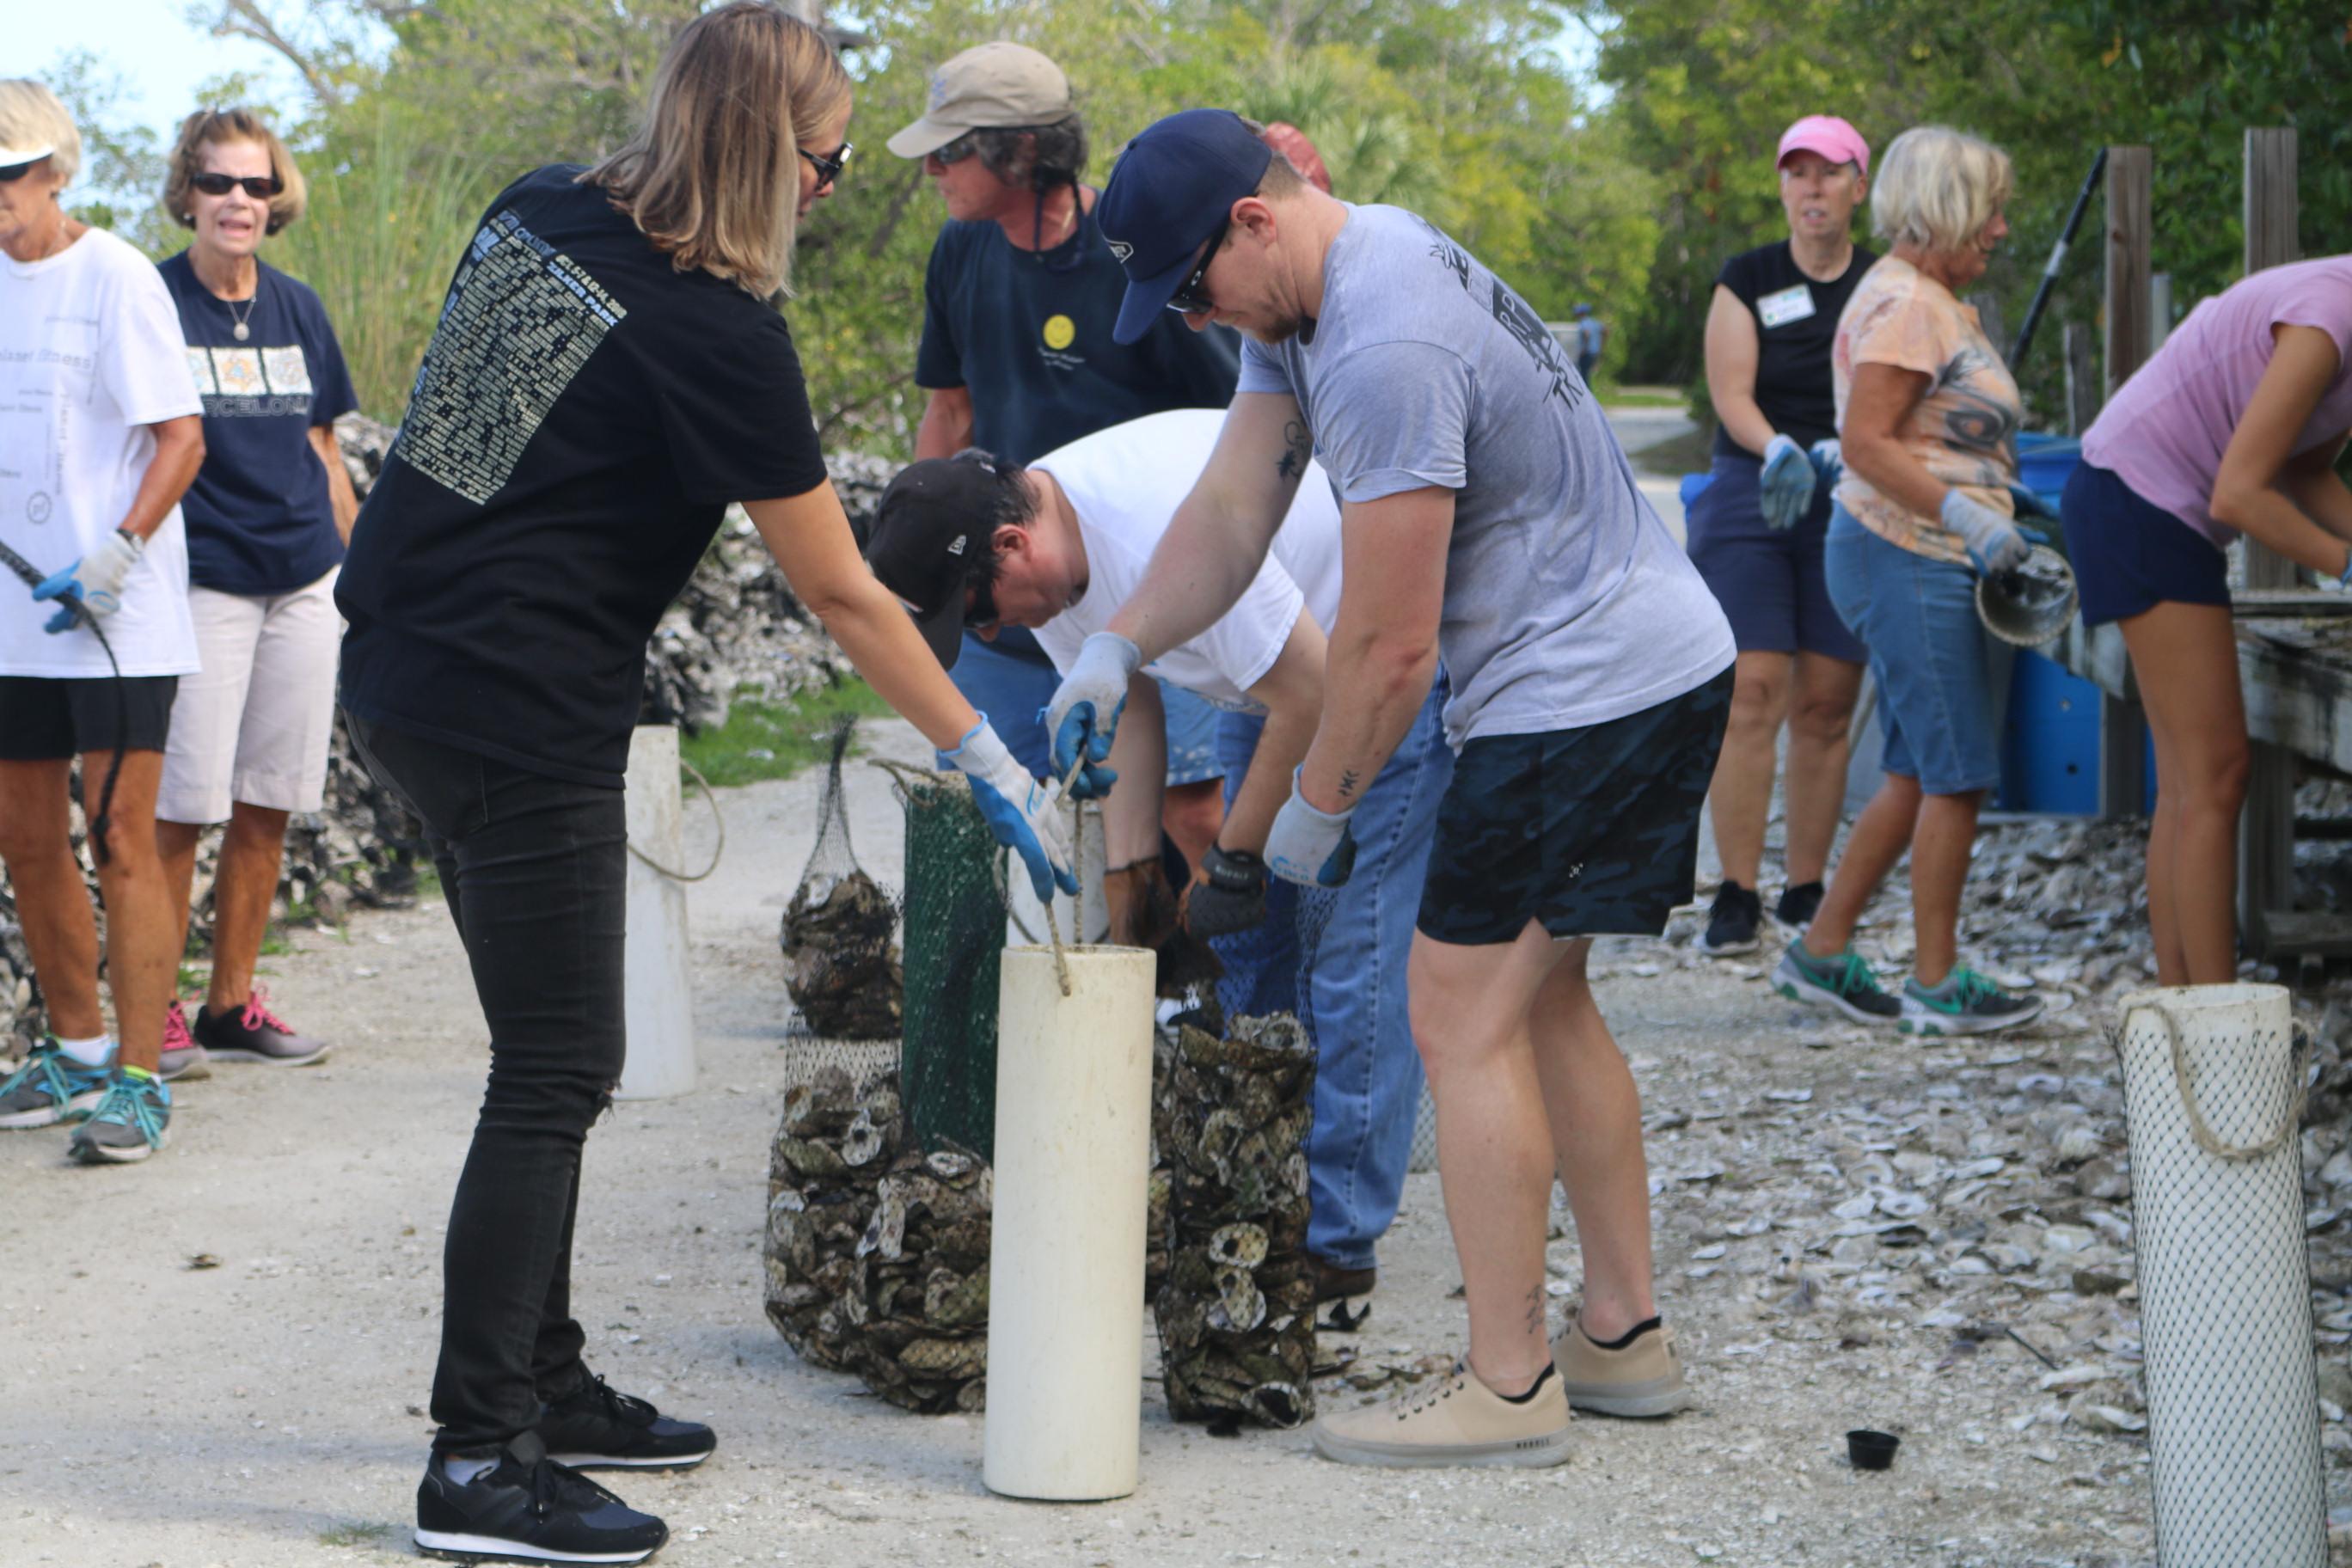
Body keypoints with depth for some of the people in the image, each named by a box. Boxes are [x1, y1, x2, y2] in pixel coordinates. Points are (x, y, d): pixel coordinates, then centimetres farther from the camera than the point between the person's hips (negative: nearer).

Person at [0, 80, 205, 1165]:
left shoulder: (113, 278, -8)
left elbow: (180, 436, -11)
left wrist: (117, 553, -21)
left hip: (116, 622, -7)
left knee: (121, 841, -8)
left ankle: (138, 1082, -5)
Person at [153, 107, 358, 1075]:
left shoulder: (297, 309, 11)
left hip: (304, 584, 5)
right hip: (202, 582, -5)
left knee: (267, 804, 6)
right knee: (185, 805, -7)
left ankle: (232, 1005, 15)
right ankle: (153, 1009, 3)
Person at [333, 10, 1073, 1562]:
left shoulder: (535, 213, 6)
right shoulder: (716, 332, -16)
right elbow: (843, 593, -11)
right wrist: (995, 765, -2)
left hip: (401, 671, 9)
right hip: (524, 720, -9)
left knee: (549, 1056, 17)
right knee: (557, 1077, -2)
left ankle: (547, 1385, 27)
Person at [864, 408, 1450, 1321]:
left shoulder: (1166, 533, -35)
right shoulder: (1052, 563, -7)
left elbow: (1311, 694, -28)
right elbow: (1127, 715, 4)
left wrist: (1234, 859, -17)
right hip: (1268, 671, 9)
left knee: (1348, 947, -12)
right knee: (1247, 948, 8)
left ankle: (1333, 1250, -8)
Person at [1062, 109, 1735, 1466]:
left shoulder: (1384, 354, -26)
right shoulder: (1304, 297, 7)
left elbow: (1391, 646, -21)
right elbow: (1231, 513, 9)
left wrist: (1319, 805, -6)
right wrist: (1112, 654, -3)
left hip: (1583, 686, -11)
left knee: (1465, 1015, -7)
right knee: (1543, 999, 18)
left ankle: (1509, 1390, -2)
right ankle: (1625, 1337, 26)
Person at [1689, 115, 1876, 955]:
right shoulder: (1747, 279, 6)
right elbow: (1731, 392, -3)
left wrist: (1834, 456, -21)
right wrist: (1778, 451, -24)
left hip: (1851, 505, 1)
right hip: (1749, 498, -1)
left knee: (1825, 704, 0)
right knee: (1750, 691, -11)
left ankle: (1805, 892, 8)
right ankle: (1736, 894, -8)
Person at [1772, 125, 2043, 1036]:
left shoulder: (1934, 301, 19)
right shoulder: (1904, 302, -15)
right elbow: (1865, 442, -22)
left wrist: (2001, 501, 17)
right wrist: (1969, 515, -26)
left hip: (1917, 562, 11)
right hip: (1908, 560, -11)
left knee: (1920, 774, 12)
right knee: (1958, 774, -7)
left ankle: (1822, 952, 18)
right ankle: (1937, 986, 0)